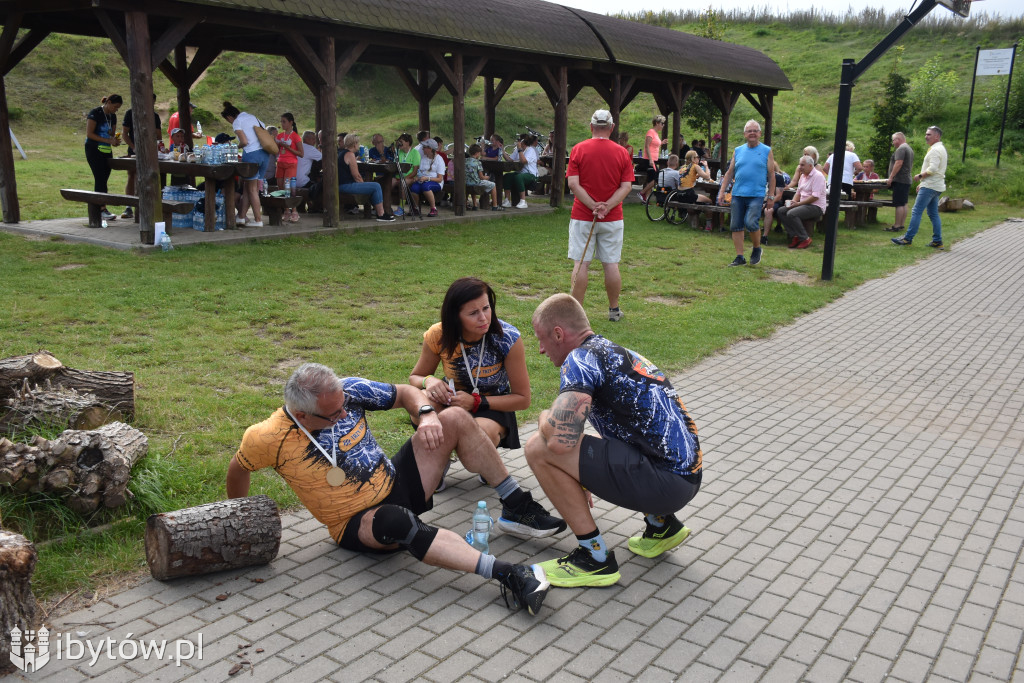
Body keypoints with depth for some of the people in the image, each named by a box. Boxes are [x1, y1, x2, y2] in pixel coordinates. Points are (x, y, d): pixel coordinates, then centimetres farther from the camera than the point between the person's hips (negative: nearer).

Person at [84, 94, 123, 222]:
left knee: (103, 180, 4)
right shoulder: (95, 114, -9)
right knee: (100, 179, -12)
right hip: (94, 150, -7)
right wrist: (109, 140, -20)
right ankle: (102, 209, -14)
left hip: (107, 151, 7)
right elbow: (89, 133, -14)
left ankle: (99, 209, 7)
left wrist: (115, 140, -2)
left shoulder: (113, 116, 14)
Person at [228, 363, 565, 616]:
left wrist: (427, 415, -19)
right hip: (360, 523, -5)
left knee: (456, 419, -11)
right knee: (397, 521, -42)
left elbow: (406, 392, 1)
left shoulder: (348, 390, -10)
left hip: (397, 482, 5)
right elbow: (238, 468, 4)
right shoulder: (269, 439, -17)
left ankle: (518, 507, -4)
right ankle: (507, 574, -48)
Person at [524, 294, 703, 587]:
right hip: (687, 475, 10)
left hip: (667, 481, -10)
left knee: (539, 449, -11)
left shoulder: (580, 359, -11)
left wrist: (544, 420, 0)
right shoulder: (615, 352, 18)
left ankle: (595, 558, -2)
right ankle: (661, 523, 24)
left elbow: (561, 440, -24)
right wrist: (581, 480, 38)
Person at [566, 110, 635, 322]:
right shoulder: (622, 153, 1)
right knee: (611, 264, 8)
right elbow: (626, 186, -7)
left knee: (580, 264, 1)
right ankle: (614, 310, 18)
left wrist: (592, 206, -13)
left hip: (582, 216, -1)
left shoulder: (578, 149, -3)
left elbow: (573, 183, -11)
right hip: (612, 218, 1)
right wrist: (607, 207, -13)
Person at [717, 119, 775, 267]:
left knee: (750, 222, -18)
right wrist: (722, 191, 7)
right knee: (736, 226, 1)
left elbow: (771, 174, 4)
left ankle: (757, 249, 8)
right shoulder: (738, 151, 12)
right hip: (738, 194, 4)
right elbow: (729, 173, 14)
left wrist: (771, 195, -1)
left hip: (756, 195, -4)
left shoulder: (766, 151, 5)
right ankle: (739, 257, 10)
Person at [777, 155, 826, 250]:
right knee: (781, 211, -7)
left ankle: (805, 238, -18)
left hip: (816, 207, -9)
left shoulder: (818, 176, -12)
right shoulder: (803, 175, 17)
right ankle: (794, 236, -11)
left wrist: (798, 203, -20)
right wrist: (793, 202, 0)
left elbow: (815, 196, -21)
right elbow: (798, 192, 22)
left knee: (791, 213, -30)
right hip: (803, 205, 9)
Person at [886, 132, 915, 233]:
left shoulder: (901, 149, -12)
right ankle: (901, 225, 13)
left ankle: (896, 226, -11)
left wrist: (890, 177, -20)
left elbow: (898, 164, -21)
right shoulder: (910, 149, 21)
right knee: (904, 204, 11)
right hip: (907, 180, 10)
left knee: (899, 204, -10)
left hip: (899, 180, -10)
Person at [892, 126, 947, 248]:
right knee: (933, 214, 10)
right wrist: (922, 183, 22)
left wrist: (920, 176, -10)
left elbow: (933, 169, -23)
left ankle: (908, 238, -10)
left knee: (916, 211, -10)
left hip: (930, 187, -10)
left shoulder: (935, 150, -13)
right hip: (936, 186, 10)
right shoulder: (940, 149, 21)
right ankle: (937, 241, 10)